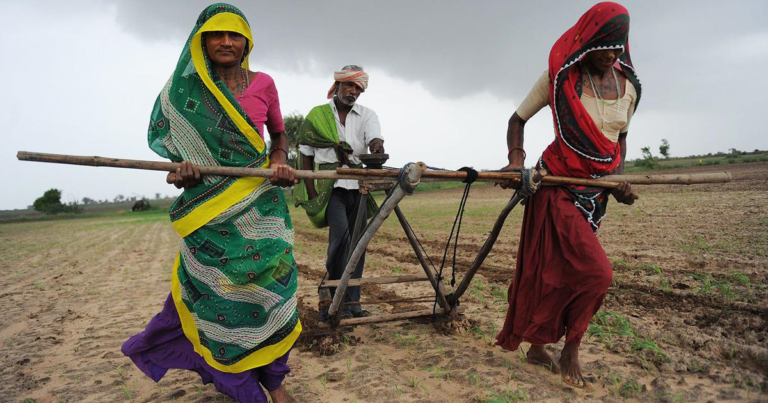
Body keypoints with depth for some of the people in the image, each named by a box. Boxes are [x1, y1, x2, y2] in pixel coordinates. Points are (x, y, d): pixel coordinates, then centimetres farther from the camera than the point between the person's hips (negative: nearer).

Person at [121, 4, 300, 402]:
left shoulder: (262, 84, 4)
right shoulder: (184, 88, 5)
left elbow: (279, 134, 15)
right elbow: (177, 145, 10)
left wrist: (279, 161, -6)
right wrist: (182, 169, -13)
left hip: (259, 203, 0)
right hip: (209, 205, 0)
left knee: (267, 284, 0)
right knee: (215, 292, 3)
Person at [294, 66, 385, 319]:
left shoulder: (367, 115, 10)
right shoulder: (317, 115, 7)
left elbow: (374, 139, -11)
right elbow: (306, 156, 7)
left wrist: (377, 148, -37)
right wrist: (311, 192, -4)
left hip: (358, 186, 3)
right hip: (329, 186, -3)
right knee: (341, 235, -21)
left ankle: (352, 302, 13)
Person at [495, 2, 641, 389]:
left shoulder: (628, 86, 9)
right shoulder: (560, 77, -5)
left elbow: (620, 138, 20)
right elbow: (517, 120, 1)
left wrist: (618, 176, 3)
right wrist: (516, 160, -16)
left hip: (596, 192, 5)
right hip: (558, 186, -5)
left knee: (562, 272, 9)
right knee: (596, 273, -13)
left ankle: (538, 347, 25)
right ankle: (570, 353, 10)